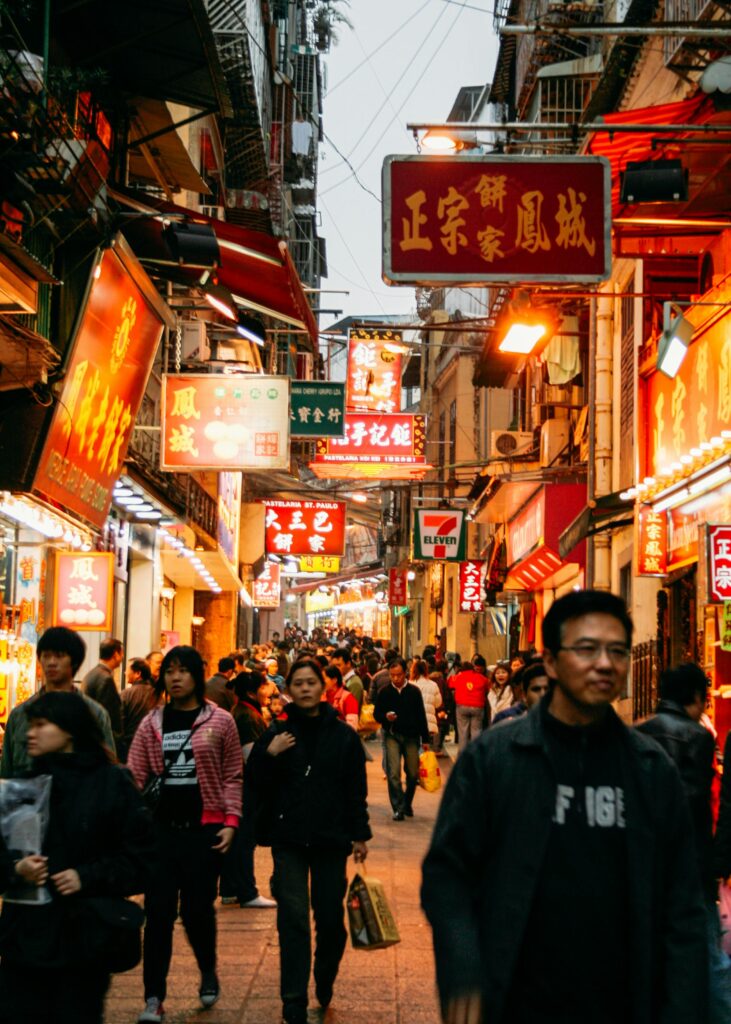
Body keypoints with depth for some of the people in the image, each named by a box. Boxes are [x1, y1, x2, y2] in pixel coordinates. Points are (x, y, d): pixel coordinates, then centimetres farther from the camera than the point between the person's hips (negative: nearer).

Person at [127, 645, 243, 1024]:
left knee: (197, 908, 2)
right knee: (158, 912, 0)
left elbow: (233, 776, 3)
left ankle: (208, 973, 32)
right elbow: (134, 776, 4)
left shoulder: (219, 721, 1)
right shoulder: (152, 723, 7)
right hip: (161, 828, 2)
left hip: (204, 829, -2)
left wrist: (231, 821, -6)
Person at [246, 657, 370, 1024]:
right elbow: (254, 783, 2)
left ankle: (325, 982, 34)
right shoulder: (277, 734, 2)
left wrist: (359, 835, 2)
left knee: (331, 918, 8)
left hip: (331, 840, 1)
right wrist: (269, 755, -14)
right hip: (289, 838, 0)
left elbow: (356, 789, 5)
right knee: (293, 920, -4)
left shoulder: (343, 735, 2)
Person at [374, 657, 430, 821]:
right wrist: (385, 717, -18)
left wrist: (425, 739, 6)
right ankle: (398, 808, -4)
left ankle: (407, 803, 29)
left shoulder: (414, 691, 2)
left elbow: (421, 716, 6)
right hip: (392, 736, -1)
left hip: (411, 736, 1)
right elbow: (376, 714, 6)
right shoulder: (384, 692, 1)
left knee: (413, 773, 6)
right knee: (393, 773, -11)